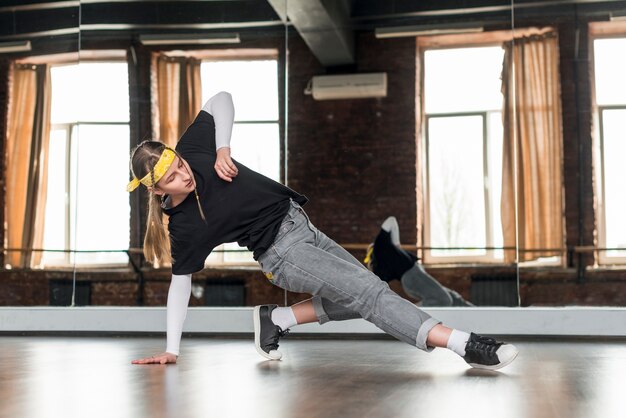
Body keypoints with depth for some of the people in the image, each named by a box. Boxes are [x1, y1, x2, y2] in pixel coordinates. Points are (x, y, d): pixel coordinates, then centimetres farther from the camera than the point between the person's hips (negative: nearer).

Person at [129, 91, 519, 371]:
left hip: (296, 219, 7)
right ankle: (466, 345, -27)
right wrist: (171, 350, -7)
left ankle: (276, 318, 16)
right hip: (282, 253, -7)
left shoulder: (193, 149, -8)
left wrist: (223, 148, -13)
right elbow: (181, 282, -6)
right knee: (368, 291, -19)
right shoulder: (183, 228, -15)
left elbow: (221, 99, 2)